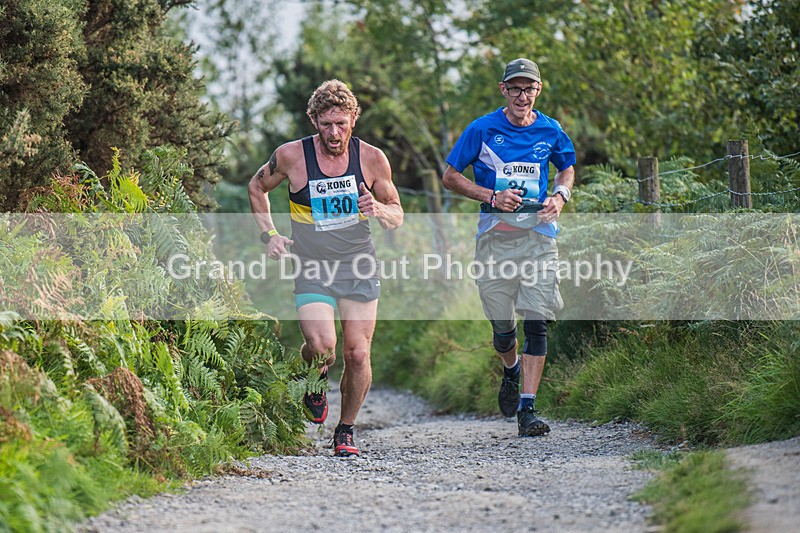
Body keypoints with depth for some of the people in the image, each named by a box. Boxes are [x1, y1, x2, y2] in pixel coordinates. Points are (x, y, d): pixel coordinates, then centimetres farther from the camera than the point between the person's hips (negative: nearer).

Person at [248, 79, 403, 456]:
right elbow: (257, 188, 12)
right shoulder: (292, 156, -8)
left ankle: (345, 431, 19)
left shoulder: (371, 159, -4)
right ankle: (316, 376, 16)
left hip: (359, 268, 2)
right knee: (322, 346, -21)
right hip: (311, 269, -2)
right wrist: (269, 234, 1)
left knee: (357, 355, -2)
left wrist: (378, 210, -16)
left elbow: (397, 216, 7)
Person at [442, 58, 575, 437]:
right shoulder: (483, 130, -2)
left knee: (537, 323, -10)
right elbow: (450, 177, 3)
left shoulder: (550, 131, 6)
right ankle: (511, 371, 41)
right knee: (502, 326, 6)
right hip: (495, 236, -1)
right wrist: (492, 196, -11)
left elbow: (567, 167, 24)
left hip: (539, 234, 1)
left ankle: (526, 409, -8)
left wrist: (560, 196, 2)